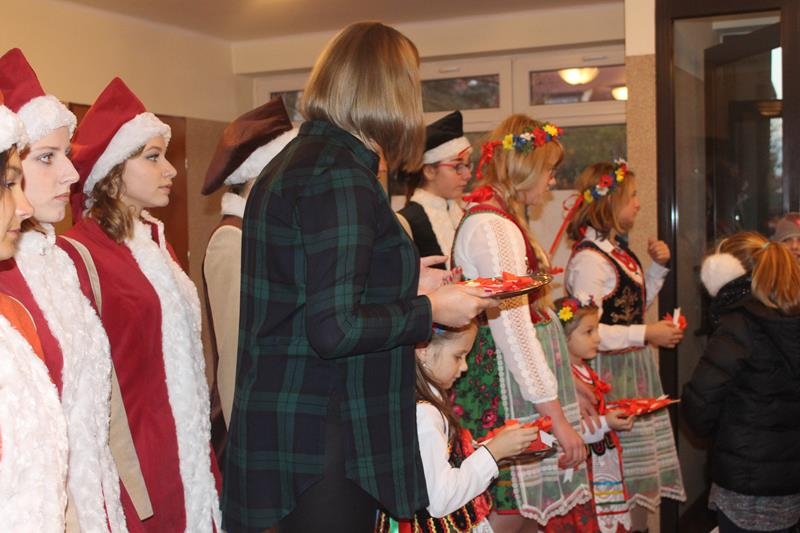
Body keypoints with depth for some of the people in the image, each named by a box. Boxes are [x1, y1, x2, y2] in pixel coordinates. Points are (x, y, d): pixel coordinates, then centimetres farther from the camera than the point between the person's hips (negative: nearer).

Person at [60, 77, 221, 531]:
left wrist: (203, 450, 15)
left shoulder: (155, 243, 11)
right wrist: (124, 491, -12)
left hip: (188, 456, 8)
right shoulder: (80, 256, -15)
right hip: (137, 460, -7)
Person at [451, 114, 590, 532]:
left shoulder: (501, 219, 17)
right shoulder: (492, 226, -16)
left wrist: (569, 382, 22)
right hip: (505, 388, -10)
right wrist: (556, 414, -19)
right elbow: (513, 329, -21)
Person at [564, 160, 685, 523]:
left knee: (641, 459, 17)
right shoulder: (589, 258, -20)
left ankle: (638, 523, 29)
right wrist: (646, 334, -22)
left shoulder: (619, 251, 9)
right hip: (610, 371, -10)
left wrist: (658, 268, 8)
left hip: (635, 366, 10)